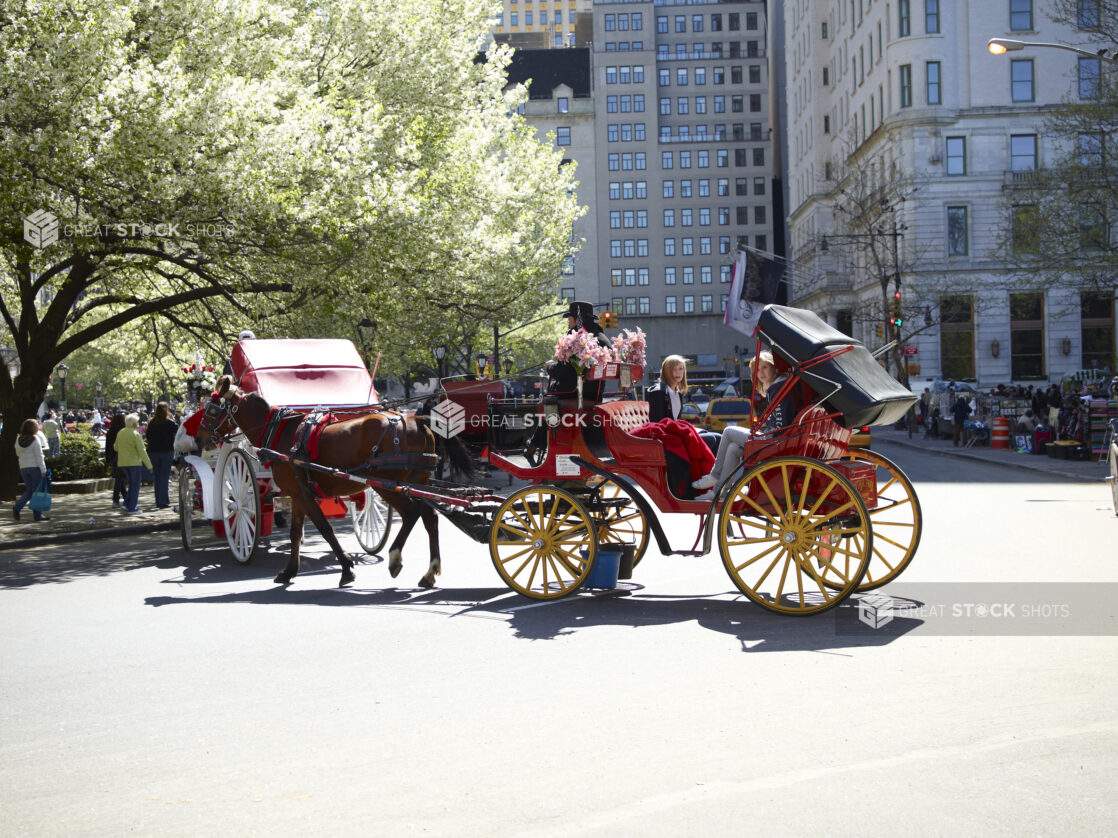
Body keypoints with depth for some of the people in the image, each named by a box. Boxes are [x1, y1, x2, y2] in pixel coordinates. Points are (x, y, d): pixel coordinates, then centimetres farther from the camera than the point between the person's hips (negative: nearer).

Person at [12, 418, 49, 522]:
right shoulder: (35, 439, -11)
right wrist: (43, 470, -13)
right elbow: (39, 456, -14)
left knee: (29, 490, 15)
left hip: (23, 468, 6)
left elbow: (18, 453, 16)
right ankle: (38, 515, 3)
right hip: (35, 467, -6)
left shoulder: (18, 440, 6)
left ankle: (17, 507, -6)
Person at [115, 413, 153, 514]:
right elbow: (141, 451, -16)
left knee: (132, 484, 20)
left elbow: (115, 447, 19)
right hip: (133, 462, -7)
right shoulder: (135, 434, -14)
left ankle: (127, 504, 15)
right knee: (135, 485, 1)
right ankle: (132, 508, 1)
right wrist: (149, 465, -14)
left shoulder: (120, 433, 8)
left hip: (122, 463, 7)